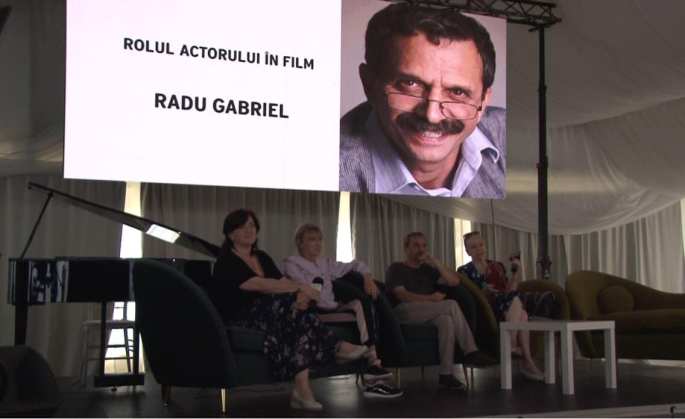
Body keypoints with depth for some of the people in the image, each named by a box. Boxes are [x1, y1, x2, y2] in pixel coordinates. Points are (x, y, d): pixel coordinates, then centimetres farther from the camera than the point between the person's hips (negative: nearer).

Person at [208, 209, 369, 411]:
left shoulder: (262, 258, 17)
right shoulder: (226, 262, -8)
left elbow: (284, 282, 5)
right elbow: (261, 285, -21)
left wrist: (301, 294, -18)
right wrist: (300, 287, -23)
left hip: (270, 316, 7)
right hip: (238, 322, -7)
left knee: (301, 315, -23)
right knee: (285, 302, -30)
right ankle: (336, 347, -23)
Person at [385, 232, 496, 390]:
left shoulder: (428, 269, 28)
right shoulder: (396, 269, 13)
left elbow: (454, 281, 13)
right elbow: (402, 295, -6)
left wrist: (436, 263, 2)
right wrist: (430, 298, -14)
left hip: (428, 315, 5)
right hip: (405, 312, -5)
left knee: (446, 320, -34)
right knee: (452, 305, -27)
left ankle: (446, 373, -40)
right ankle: (470, 352, -26)